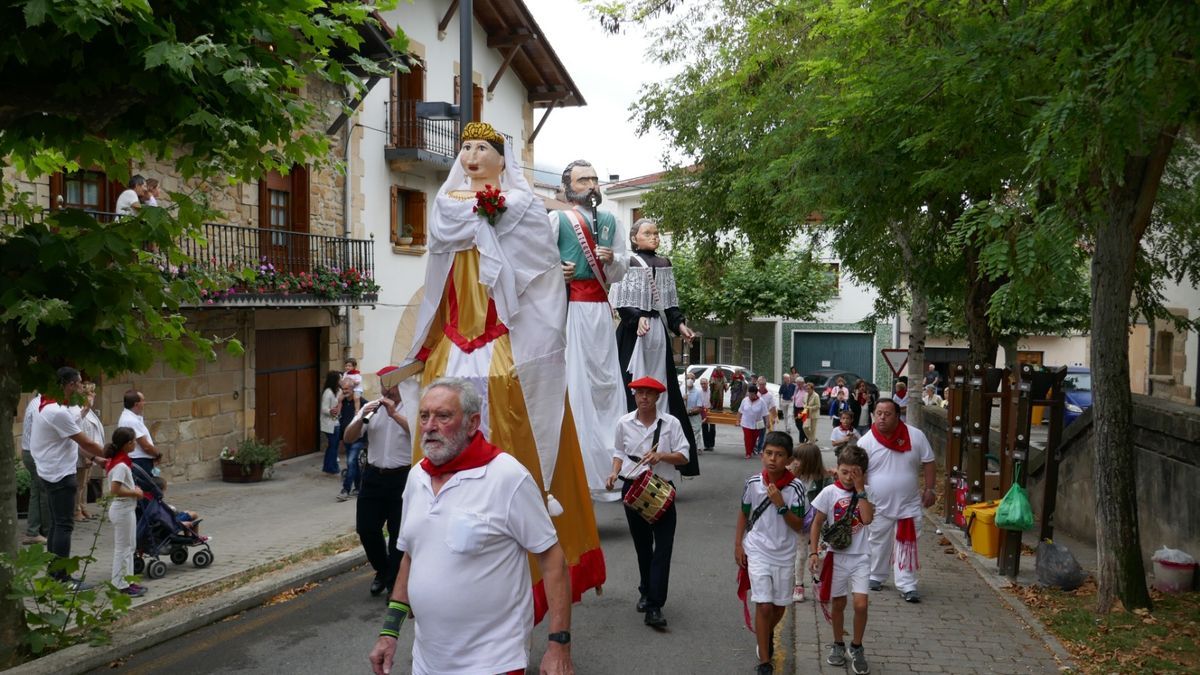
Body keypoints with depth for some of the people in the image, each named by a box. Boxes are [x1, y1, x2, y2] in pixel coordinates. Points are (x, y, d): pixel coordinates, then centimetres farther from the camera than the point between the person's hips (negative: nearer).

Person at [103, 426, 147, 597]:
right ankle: (121, 585, 7)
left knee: (128, 546, 17)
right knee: (123, 548, -1)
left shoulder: (115, 461, 8)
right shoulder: (121, 465, -22)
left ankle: (127, 581, 24)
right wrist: (134, 493, -18)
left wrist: (133, 488, 10)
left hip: (124, 509, 10)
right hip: (123, 510, -10)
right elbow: (115, 489, -30)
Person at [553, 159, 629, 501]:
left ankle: (610, 467, 11)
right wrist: (554, 272, -15)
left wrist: (612, 259, -5)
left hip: (601, 309, 5)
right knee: (575, 383, -7)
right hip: (569, 307, -4)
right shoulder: (557, 219, 3)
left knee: (606, 381, 4)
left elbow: (620, 272, 15)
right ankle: (579, 469, -3)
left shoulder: (610, 222, 16)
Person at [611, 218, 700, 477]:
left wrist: (679, 324, 3)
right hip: (632, 332, -6)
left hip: (658, 330, 6)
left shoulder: (664, 264, 15)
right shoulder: (627, 262, -2)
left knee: (660, 384, 5)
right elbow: (621, 301, -8)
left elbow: (670, 301, 17)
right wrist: (638, 318, -22)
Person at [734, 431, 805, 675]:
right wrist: (738, 545, 4)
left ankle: (768, 634, 48)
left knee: (779, 606, 16)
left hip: (785, 554, 1)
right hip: (757, 551, -1)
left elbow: (798, 526, -11)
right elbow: (744, 514, 6)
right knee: (764, 606, -7)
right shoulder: (753, 483, -10)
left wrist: (780, 504, -24)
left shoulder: (795, 487, -13)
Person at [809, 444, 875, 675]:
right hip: (836, 556, 0)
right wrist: (813, 552, -6)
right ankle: (838, 645, 32)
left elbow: (867, 519, -19)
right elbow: (817, 524, -1)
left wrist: (860, 489, -17)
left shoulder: (867, 493, -2)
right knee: (838, 604, 11)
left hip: (860, 557, 0)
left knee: (861, 604, -10)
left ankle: (856, 648, 12)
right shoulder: (830, 492, -5)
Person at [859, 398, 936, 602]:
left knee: (906, 546, 3)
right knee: (878, 544, 13)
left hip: (909, 505, 0)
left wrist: (929, 489, -1)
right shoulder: (866, 441, -10)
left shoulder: (915, 436, -7)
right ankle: (875, 577, 32)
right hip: (878, 506, 0)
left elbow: (928, 463, 2)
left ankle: (907, 586, 10)